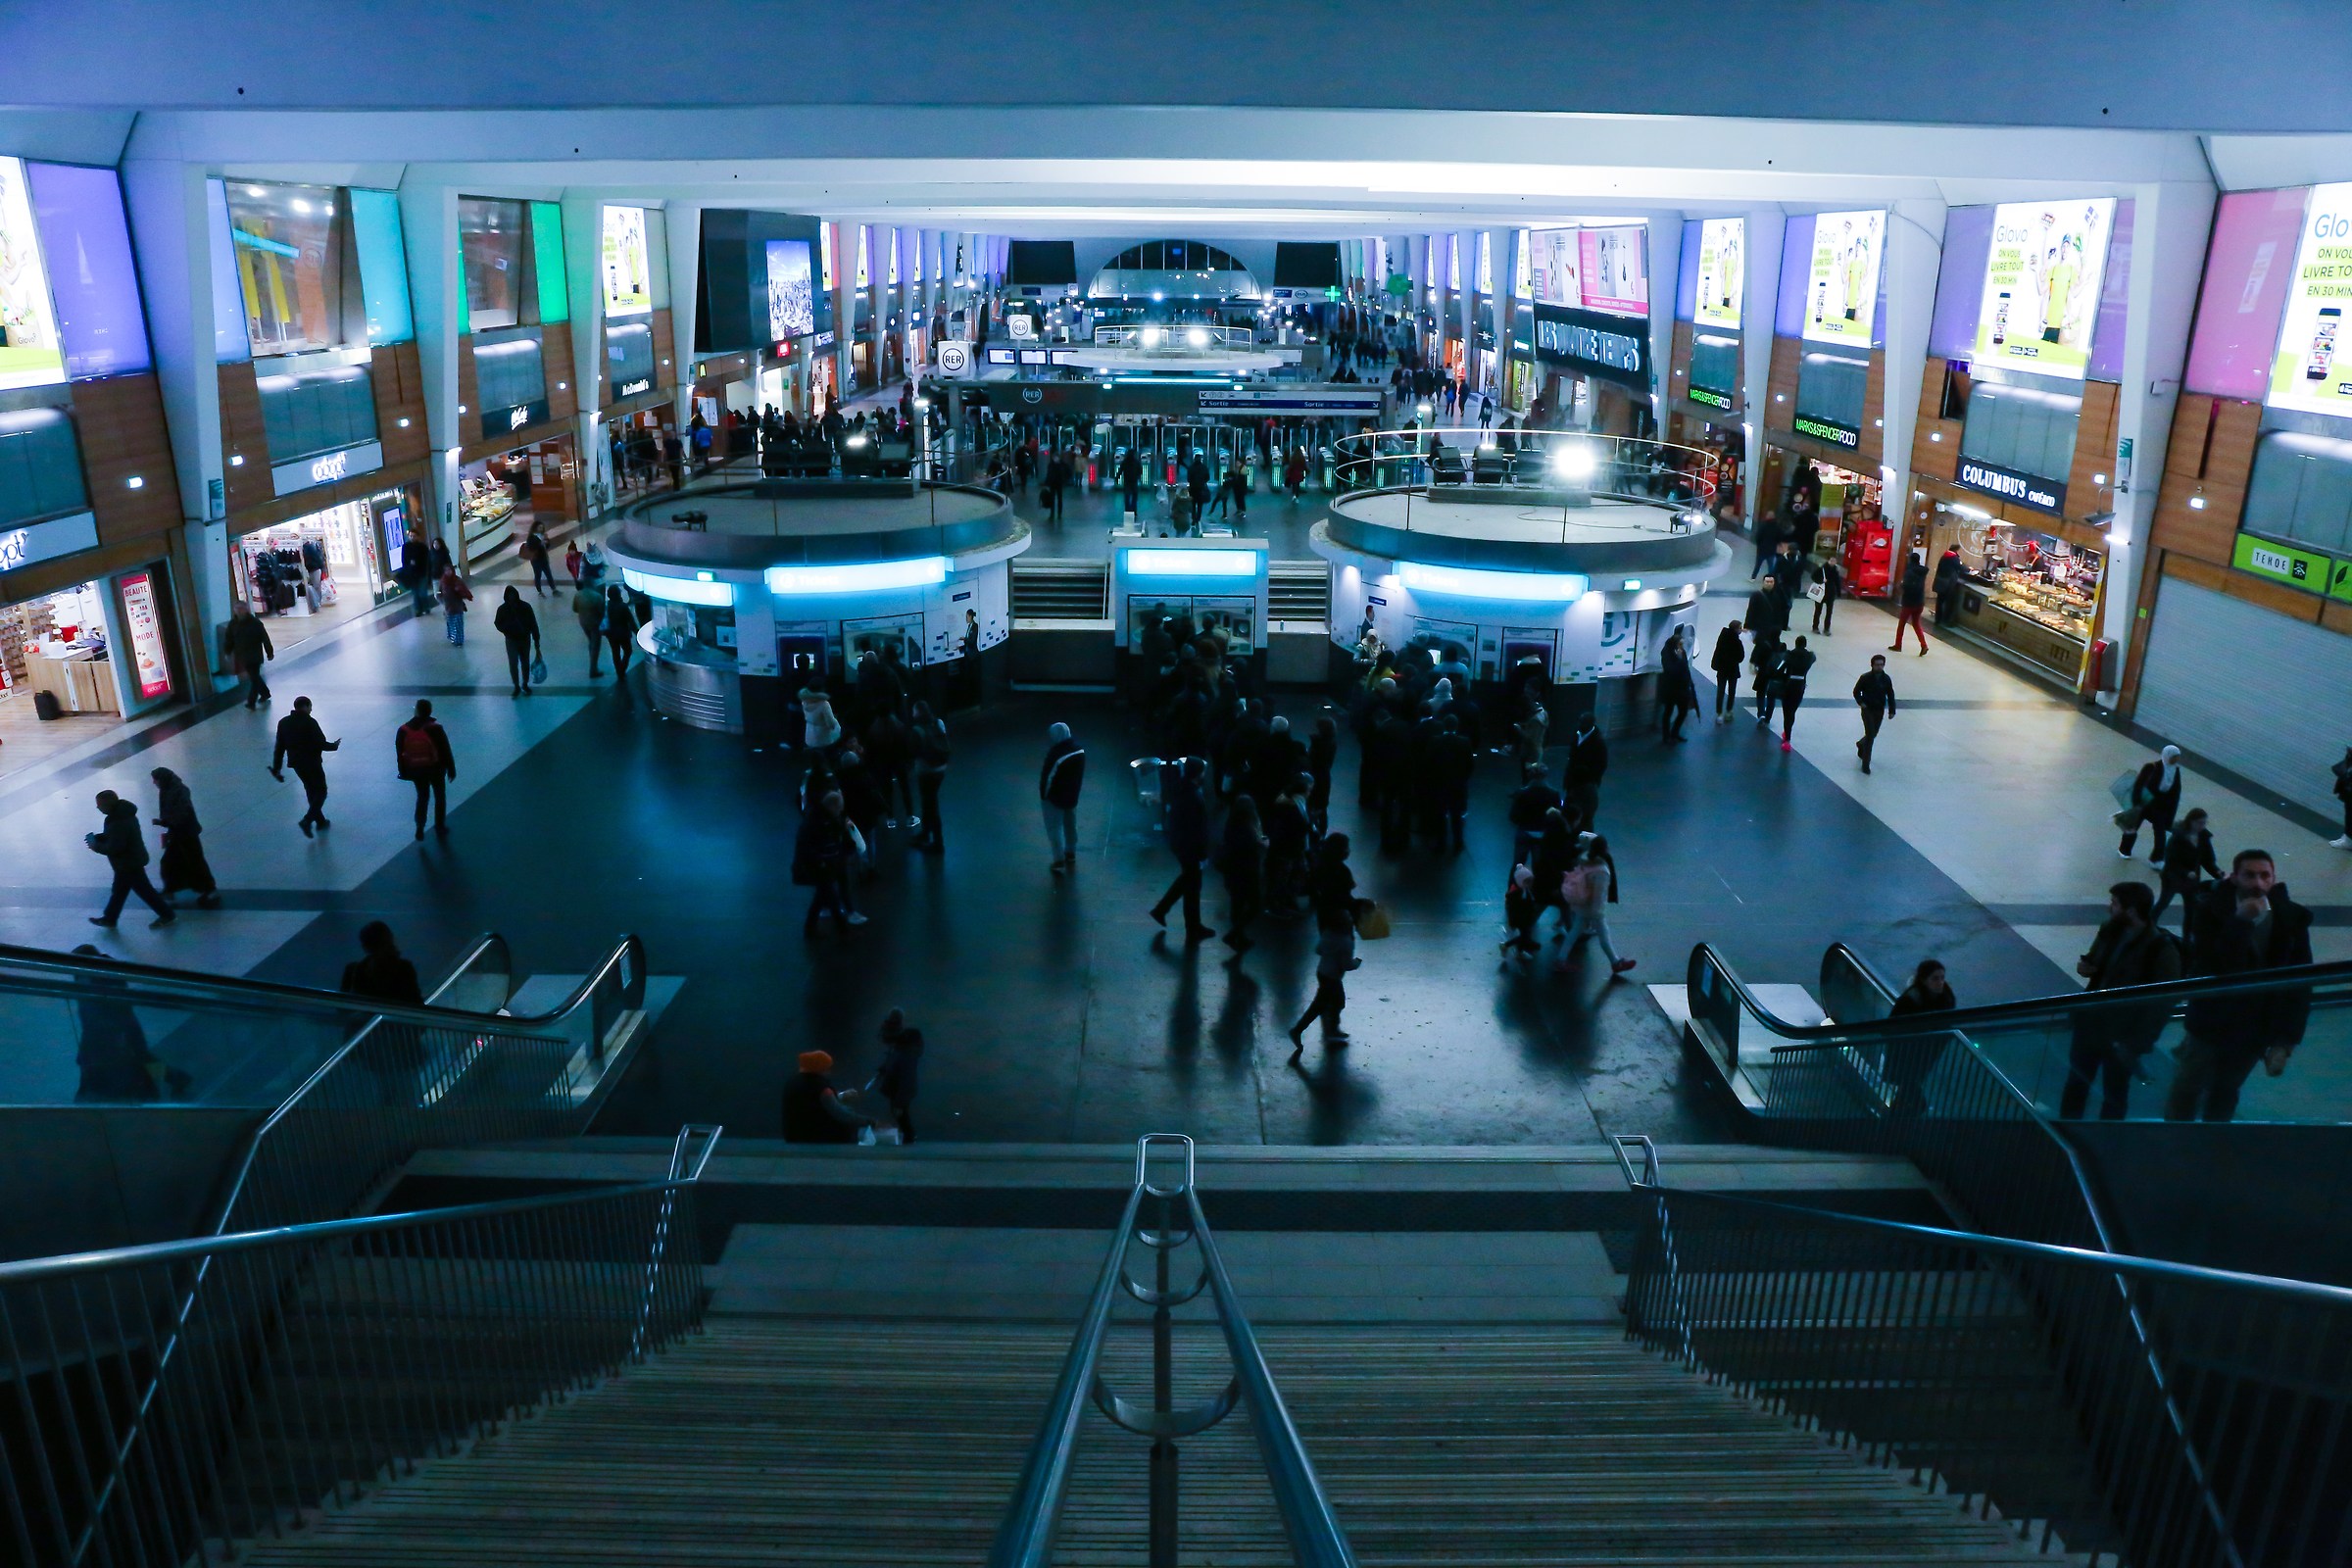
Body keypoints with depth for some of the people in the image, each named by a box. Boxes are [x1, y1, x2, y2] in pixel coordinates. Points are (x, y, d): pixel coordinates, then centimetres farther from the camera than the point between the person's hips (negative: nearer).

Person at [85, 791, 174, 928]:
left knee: (144, 890, 1)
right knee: (118, 891, 21)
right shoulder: (120, 814, 2)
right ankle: (109, 918, 33)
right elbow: (112, 836, 17)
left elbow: (114, 847, -28)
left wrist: (96, 846, -14)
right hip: (128, 861, 10)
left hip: (129, 863, -10)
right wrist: (96, 837, 3)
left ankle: (166, 915, 10)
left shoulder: (119, 823, -30)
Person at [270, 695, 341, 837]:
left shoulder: (283, 722, 3)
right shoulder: (310, 722, -18)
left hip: (296, 763, 7)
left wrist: (277, 768, 9)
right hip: (312, 763, -7)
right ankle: (307, 820, -12)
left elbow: (279, 747, 4)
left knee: (311, 791, 21)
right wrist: (334, 746, 3)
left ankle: (320, 821, 28)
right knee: (321, 792, 5)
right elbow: (321, 744, -18)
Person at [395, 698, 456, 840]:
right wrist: (451, 769, -3)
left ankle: (420, 827, 10)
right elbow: (445, 751, -14)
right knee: (440, 796, 18)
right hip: (435, 769, -3)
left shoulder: (403, 730, -9)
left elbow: (399, 753, -1)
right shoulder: (435, 729, -19)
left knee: (422, 796, 20)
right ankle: (439, 826, 26)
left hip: (415, 770, 3)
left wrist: (403, 771, 11)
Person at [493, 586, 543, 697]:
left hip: (525, 639, 0)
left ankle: (525, 685, 32)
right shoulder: (502, 609, -14)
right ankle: (516, 687, 14)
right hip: (511, 640, 0)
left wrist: (536, 642, -11)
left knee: (525, 663, 13)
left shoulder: (526, 607, -16)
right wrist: (507, 632, -20)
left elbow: (533, 625, -11)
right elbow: (497, 624, 0)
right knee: (513, 663, -4)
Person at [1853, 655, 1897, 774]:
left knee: (1873, 734, 17)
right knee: (1870, 734, -11)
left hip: (1880, 711, 4)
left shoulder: (1886, 679, -3)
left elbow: (1890, 695, 4)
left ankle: (1861, 744, 51)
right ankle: (1865, 764, -5)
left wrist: (1892, 711, -1)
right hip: (1867, 710, -4)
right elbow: (1856, 691, 0)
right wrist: (1860, 702, -16)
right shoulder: (1865, 678, -12)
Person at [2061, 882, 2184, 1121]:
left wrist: (2136, 1044, -23)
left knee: (2114, 1095, 15)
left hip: (2121, 1037, -5)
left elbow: (2163, 1004, -19)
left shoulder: (2162, 950, -21)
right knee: (2075, 1082, 19)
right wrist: (2085, 967, -9)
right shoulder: (2110, 931, -2)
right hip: (2089, 1024, 6)